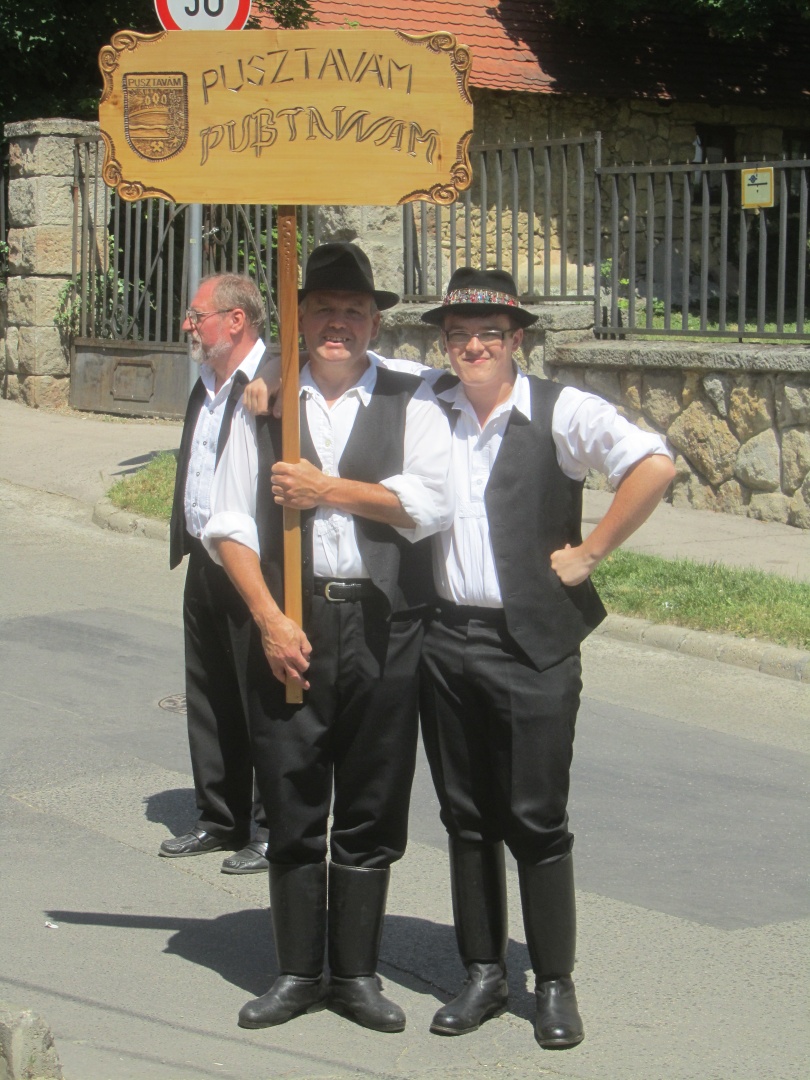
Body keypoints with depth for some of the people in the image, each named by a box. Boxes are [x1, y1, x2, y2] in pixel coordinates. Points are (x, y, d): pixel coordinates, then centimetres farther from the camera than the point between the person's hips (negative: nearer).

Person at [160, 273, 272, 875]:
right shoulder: (205, 387, 14)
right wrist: (184, 542, 16)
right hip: (206, 566, 9)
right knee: (208, 697, 16)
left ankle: (271, 831, 12)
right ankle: (221, 819, 29)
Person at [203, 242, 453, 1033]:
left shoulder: (409, 403, 5)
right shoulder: (264, 405, 8)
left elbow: (430, 504, -9)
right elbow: (228, 523, 4)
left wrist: (328, 489, -9)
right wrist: (269, 619, -6)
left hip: (384, 630, -1)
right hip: (288, 628, 1)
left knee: (372, 811, 6)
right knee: (291, 807, 5)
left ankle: (356, 974, 18)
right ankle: (297, 973, 17)